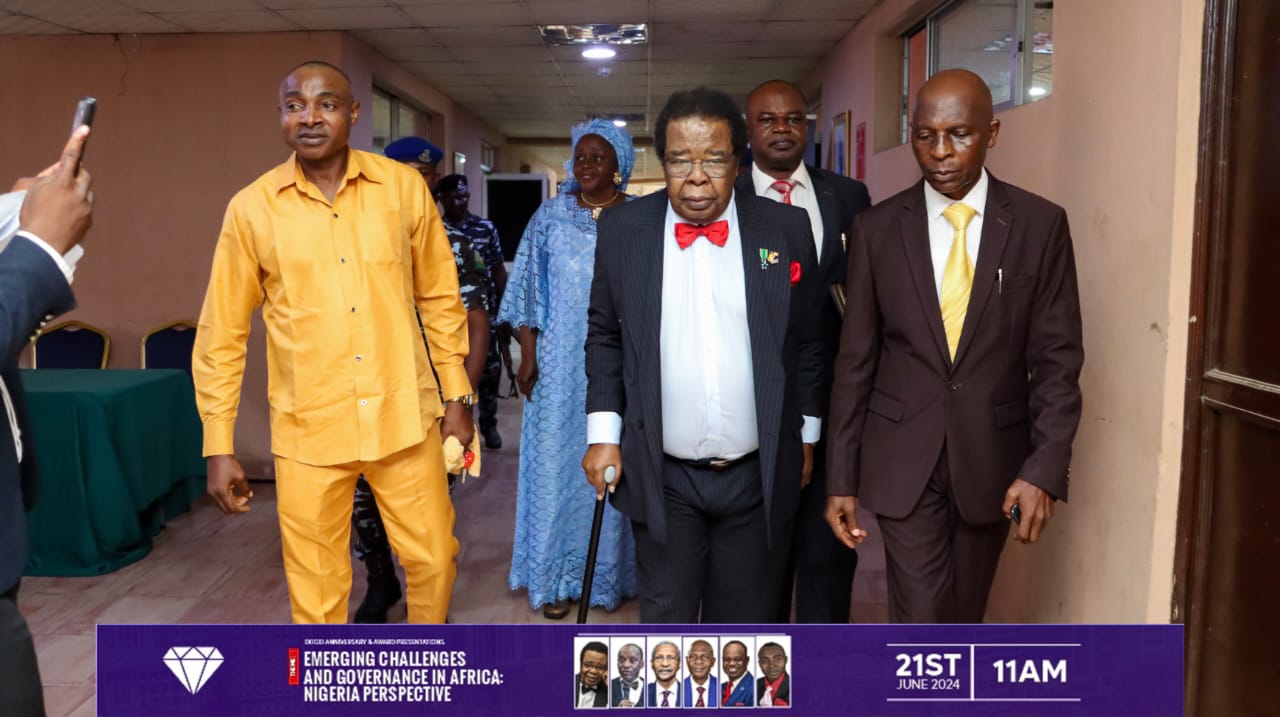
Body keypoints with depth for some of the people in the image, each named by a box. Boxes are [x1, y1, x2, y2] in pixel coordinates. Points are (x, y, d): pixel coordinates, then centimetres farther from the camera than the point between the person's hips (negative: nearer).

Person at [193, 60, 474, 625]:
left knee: (433, 559, 12)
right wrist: (219, 446, 2)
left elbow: (440, 298, 8)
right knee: (316, 589, 9)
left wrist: (456, 396, 7)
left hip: (405, 417, 1)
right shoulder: (251, 208, -3)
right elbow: (222, 335, 3)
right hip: (309, 429, 0)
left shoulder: (404, 187, -1)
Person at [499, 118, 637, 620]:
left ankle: (609, 570, 23)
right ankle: (556, 575, 17)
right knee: (555, 460, 4)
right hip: (560, 363, 1)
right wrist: (528, 356, -3)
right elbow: (531, 290, 4)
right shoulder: (550, 216, 4)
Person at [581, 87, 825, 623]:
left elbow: (808, 342, 5)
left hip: (758, 476, 1)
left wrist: (806, 437, 8)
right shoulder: (622, 230, -3)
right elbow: (604, 337, 5)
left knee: (746, 616, 16)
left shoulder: (787, 229, -4)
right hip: (663, 477, 0)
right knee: (665, 615, 13)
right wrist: (602, 434, 0)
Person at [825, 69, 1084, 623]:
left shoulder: (1040, 225, -3)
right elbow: (855, 360, 0)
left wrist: (1045, 468, -12)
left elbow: (1057, 358, -2)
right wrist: (841, 476, -1)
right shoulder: (877, 228, -2)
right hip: (904, 458, -1)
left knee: (963, 618, 16)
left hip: (993, 456, 1)